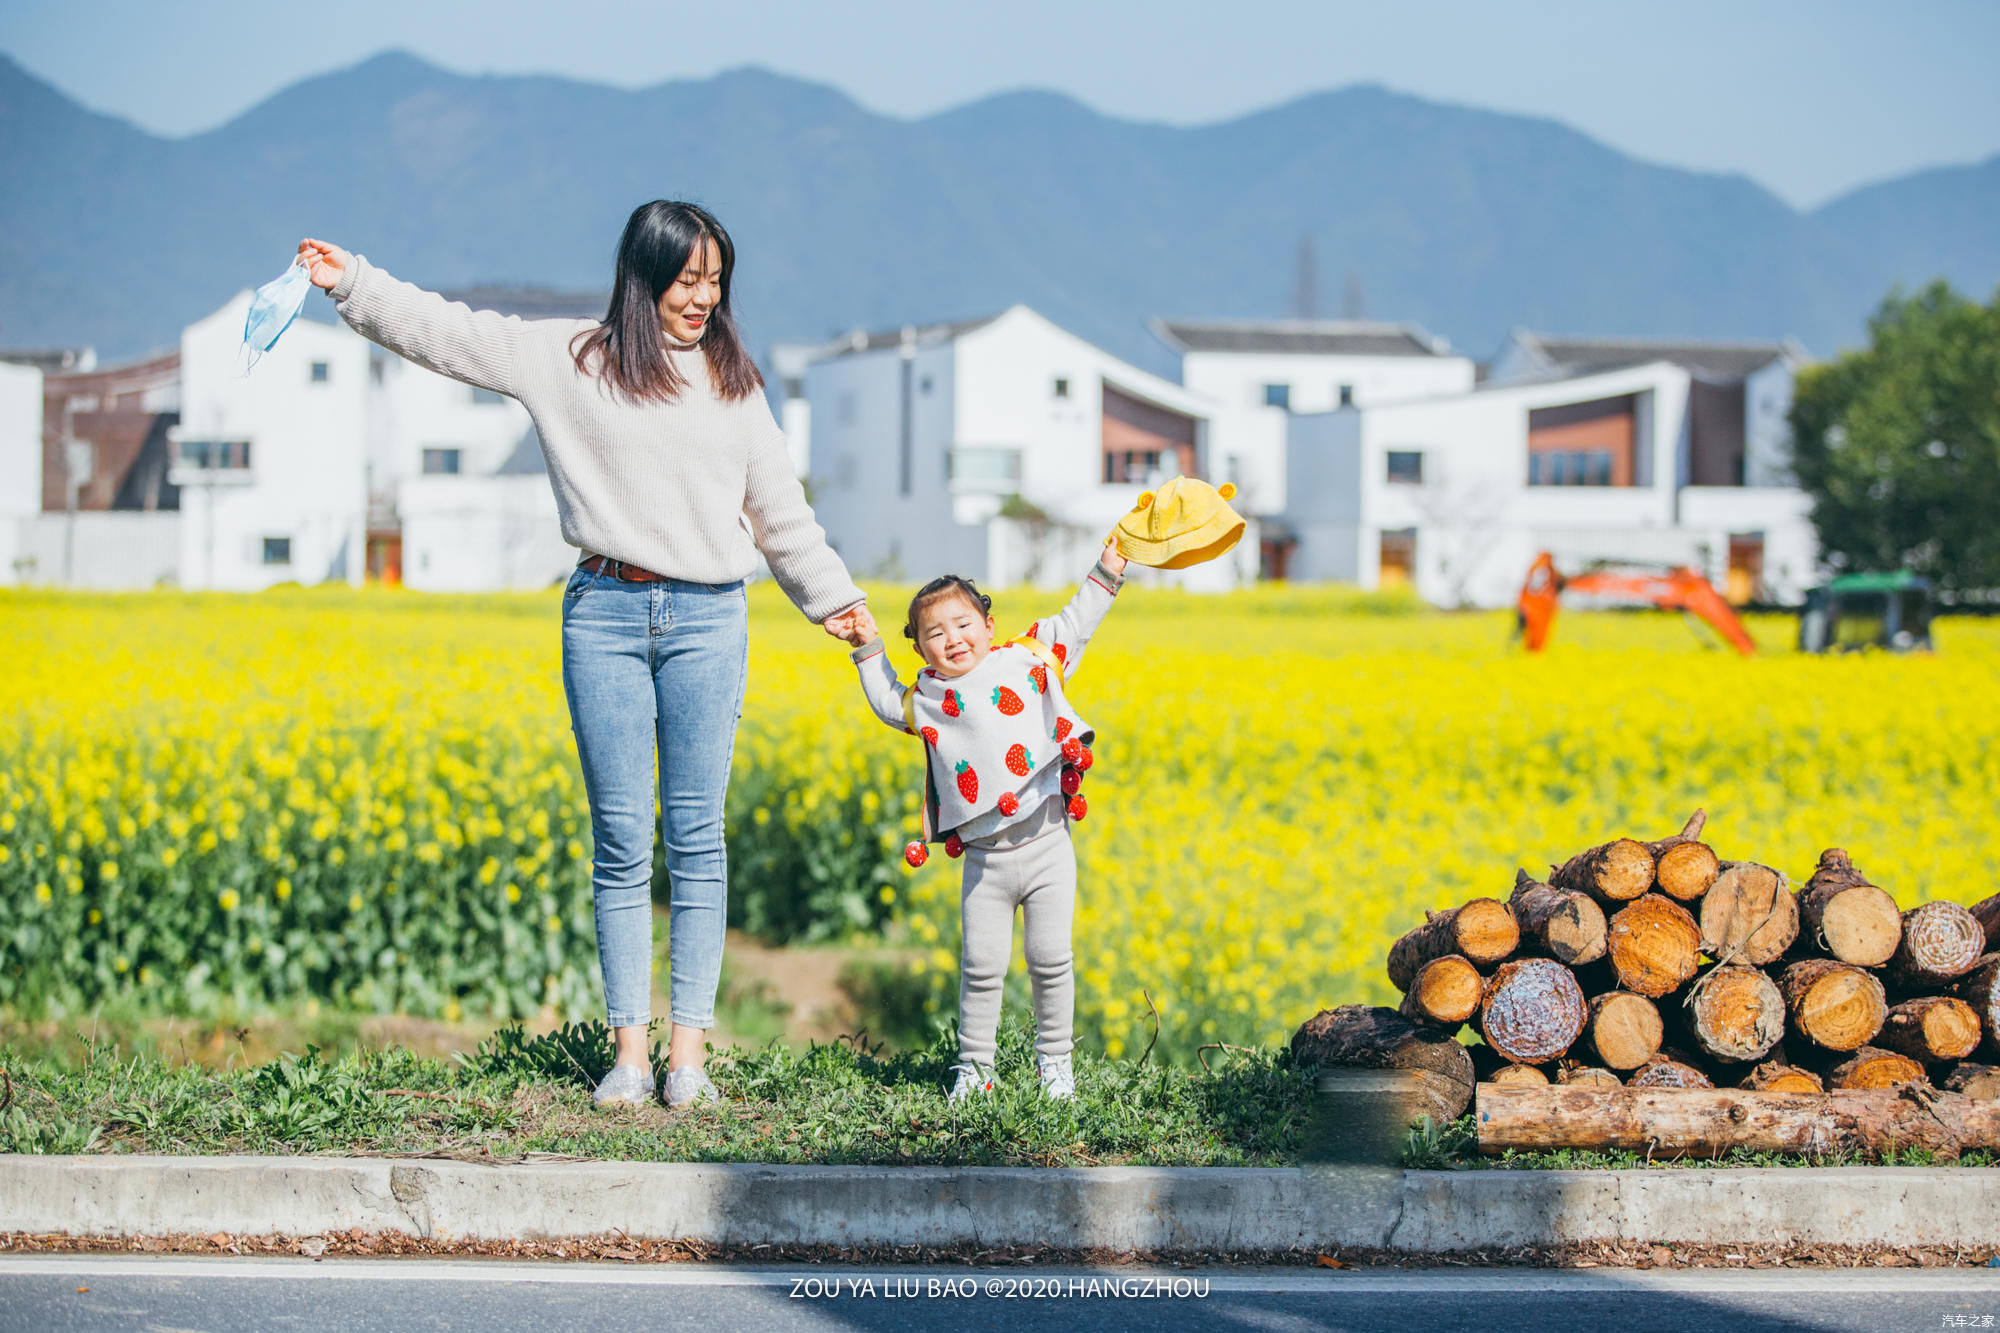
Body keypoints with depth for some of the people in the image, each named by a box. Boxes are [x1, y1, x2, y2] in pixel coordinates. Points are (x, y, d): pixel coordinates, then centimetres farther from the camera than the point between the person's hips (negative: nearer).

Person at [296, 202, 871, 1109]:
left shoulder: (732, 381, 14)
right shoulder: (568, 358, 6)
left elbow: (778, 506, 22)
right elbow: (447, 332, 6)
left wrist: (832, 595, 25)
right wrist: (351, 283, -1)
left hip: (708, 621, 1)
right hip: (605, 614, -1)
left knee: (696, 835, -1)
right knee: (622, 840, -1)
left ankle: (689, 1049, 1)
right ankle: (628, 1049, 2)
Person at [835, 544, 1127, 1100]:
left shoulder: (1027, 658, 5)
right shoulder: (926, 696, 10)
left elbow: (1072, 625, 18)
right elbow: (888, 703, 30)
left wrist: (1105, 574, 19)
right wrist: (869, 650, 25)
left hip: (1045, 844, -1)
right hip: (983, 859, 1)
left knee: (1051, 960, 1)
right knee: (981, 966, -1)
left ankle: (1054, 1059, 16)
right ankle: (974, 1065, 11)